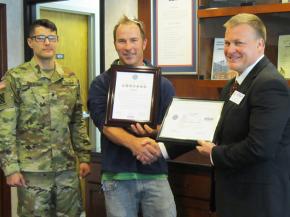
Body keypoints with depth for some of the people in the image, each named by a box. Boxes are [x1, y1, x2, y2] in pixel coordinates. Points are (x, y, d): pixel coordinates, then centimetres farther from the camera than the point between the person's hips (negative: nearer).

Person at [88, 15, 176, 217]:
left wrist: (154, 132, -18)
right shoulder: (102, 83, 2)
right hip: (117, 175, 0)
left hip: (155, 173, 1)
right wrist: (134, 143, -27)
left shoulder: (163, 84, 6)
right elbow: (105, 124, -10)